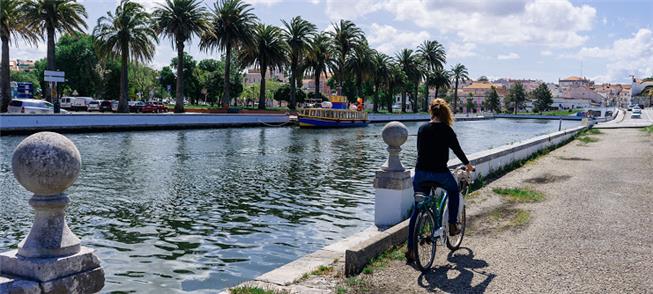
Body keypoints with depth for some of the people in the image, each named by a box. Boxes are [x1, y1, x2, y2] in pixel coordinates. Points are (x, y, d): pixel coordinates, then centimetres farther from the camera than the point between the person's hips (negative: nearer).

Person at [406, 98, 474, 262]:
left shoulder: (422, 129, 8)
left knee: (417, 209, 10)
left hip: (420, 172, 4)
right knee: (454, 191, 29)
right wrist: (468, 165, 21)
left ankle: (410, 248, 7)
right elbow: (457, 149, 4)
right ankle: (452, 226, 29)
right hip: (439, 172, -4)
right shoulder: (446, 130, -4)